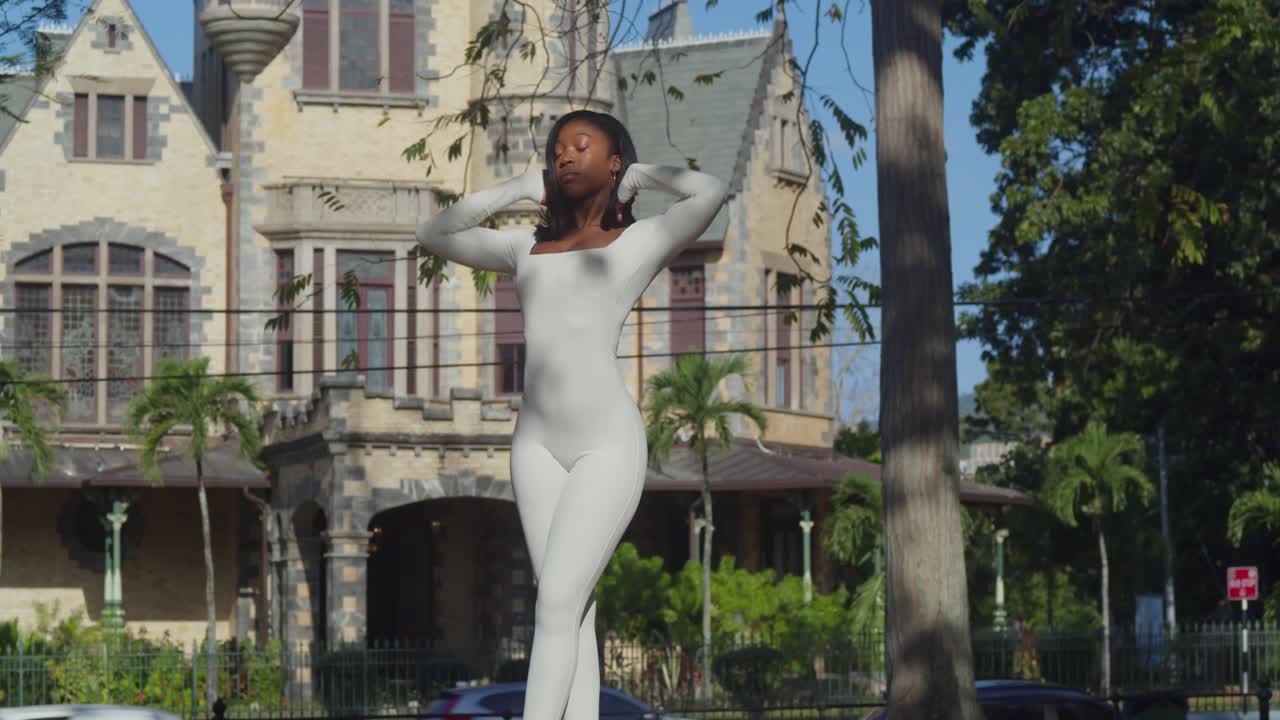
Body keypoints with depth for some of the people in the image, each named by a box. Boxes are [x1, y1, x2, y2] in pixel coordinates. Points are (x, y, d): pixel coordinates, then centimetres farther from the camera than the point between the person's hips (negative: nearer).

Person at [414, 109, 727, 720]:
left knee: (557, 604, -14)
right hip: (537, 442, 5)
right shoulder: (528, 246, 19)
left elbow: (712, 192, -11)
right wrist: (518, 187, 19)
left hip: (608, 444, -4)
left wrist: (640, 176, 7)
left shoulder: (641, 241, 6)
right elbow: (435, 235, 24)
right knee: (570, 610, -1)